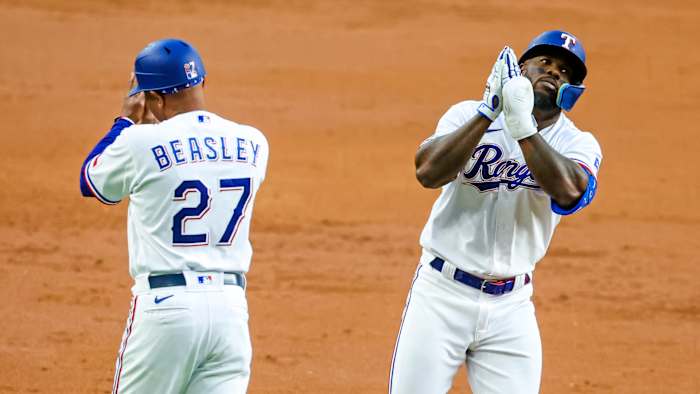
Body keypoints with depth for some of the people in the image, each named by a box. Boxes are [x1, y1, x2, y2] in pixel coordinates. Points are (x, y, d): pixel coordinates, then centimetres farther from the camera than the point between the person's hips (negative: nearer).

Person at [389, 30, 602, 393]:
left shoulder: (578, 145, 1)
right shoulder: (468, 115, -2)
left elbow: (569, 191, -23)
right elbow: (428, 172, -21)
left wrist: (523, 125, -31)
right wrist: (487, 111, -28)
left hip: (510, 307, 2)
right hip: (442, 295, -2)